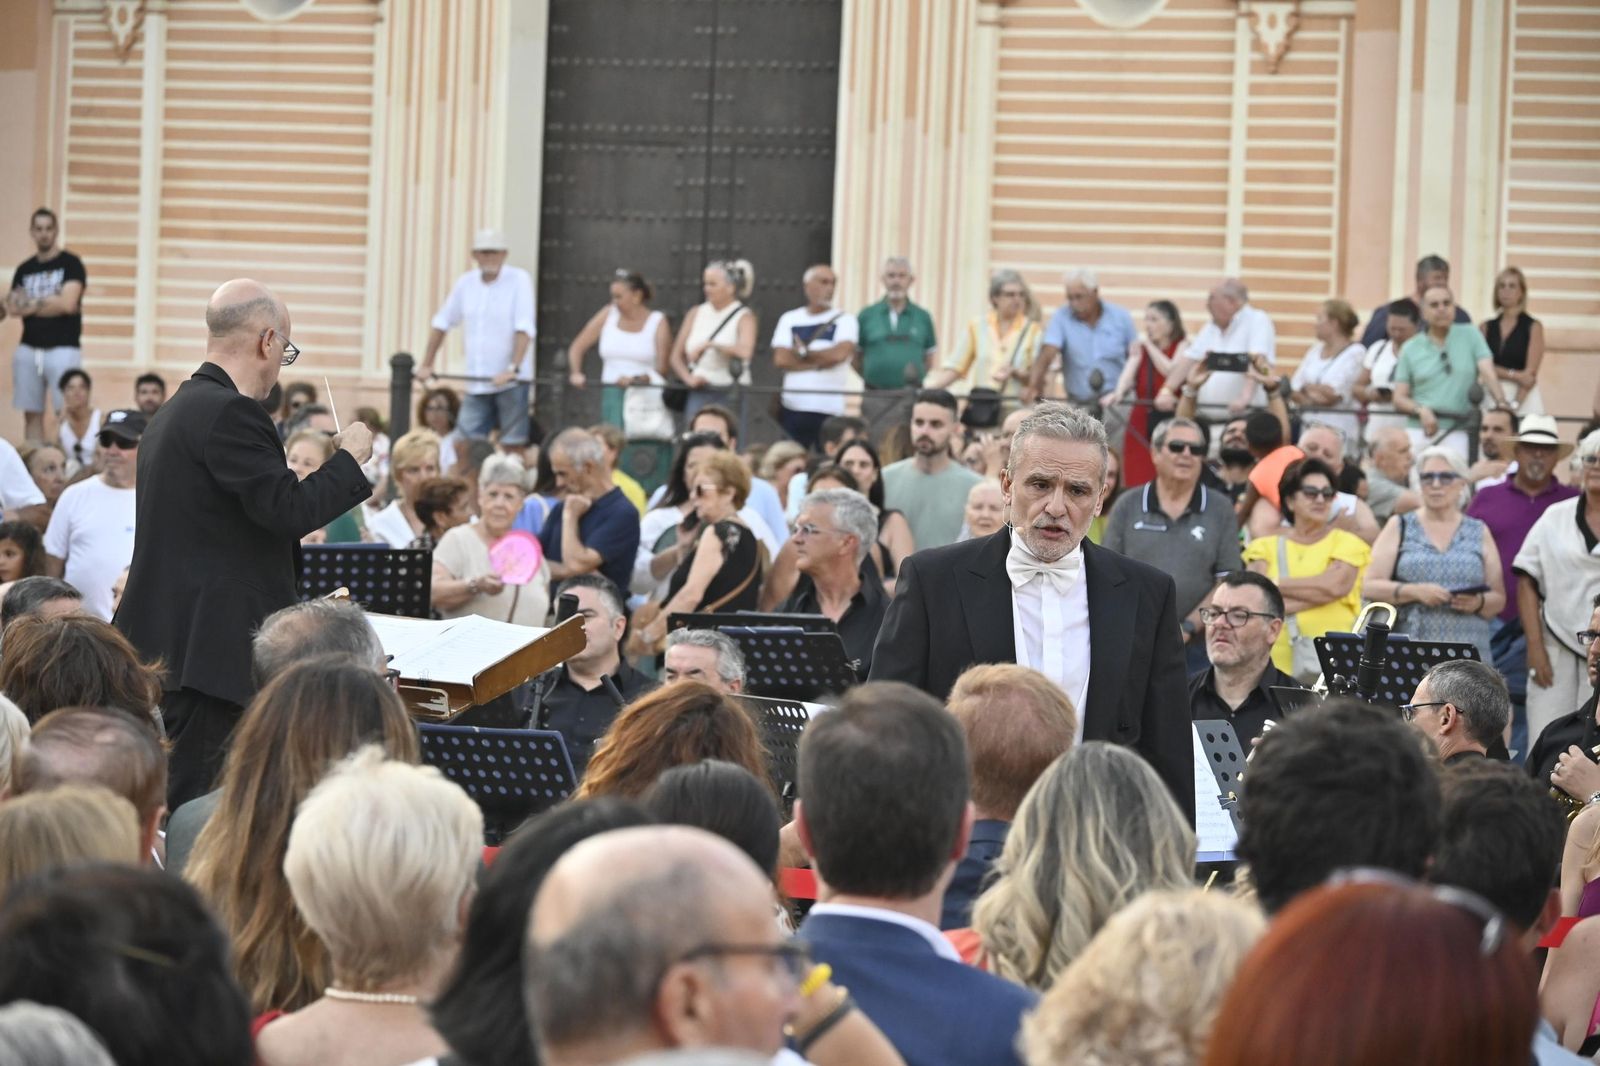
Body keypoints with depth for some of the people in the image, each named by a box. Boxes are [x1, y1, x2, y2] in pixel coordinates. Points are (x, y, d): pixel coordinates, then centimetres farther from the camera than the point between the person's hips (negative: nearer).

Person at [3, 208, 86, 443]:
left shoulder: (70, 264, -2)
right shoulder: (25, 269, 14)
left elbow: (67, 304, -13)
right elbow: (14, 307, 11)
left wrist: (31, 306, -5)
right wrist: (7, 306, -13)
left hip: (62, 349, -5)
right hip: (29, 349, 5)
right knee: (32, 413, 5)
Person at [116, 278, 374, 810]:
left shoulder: (174, 411, 17)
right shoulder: (230, 412, -15)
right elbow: (289, 509, -20)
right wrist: (349, 457, -5)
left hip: (163, 642, 10)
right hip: (208, 645, -10)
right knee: (196, 804, -8)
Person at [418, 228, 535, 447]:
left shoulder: (519, 280, -6)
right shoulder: (465, 283, 8)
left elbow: (524, 328, -14)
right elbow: (442, 322, 18)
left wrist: (513, 369, -24)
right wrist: (426, 365, 17)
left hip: (511, 381, -5)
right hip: (477, 382, 5)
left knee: (511, 446, -6)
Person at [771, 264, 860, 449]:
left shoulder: (844, 320, 5)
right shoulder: (789, 319, 11)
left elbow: (839, 354, -12)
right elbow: (781, 359, -1)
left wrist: (803, 353, 1)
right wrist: (820, 361, -6)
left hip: (830, 409, -2)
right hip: (792, 407, 2)